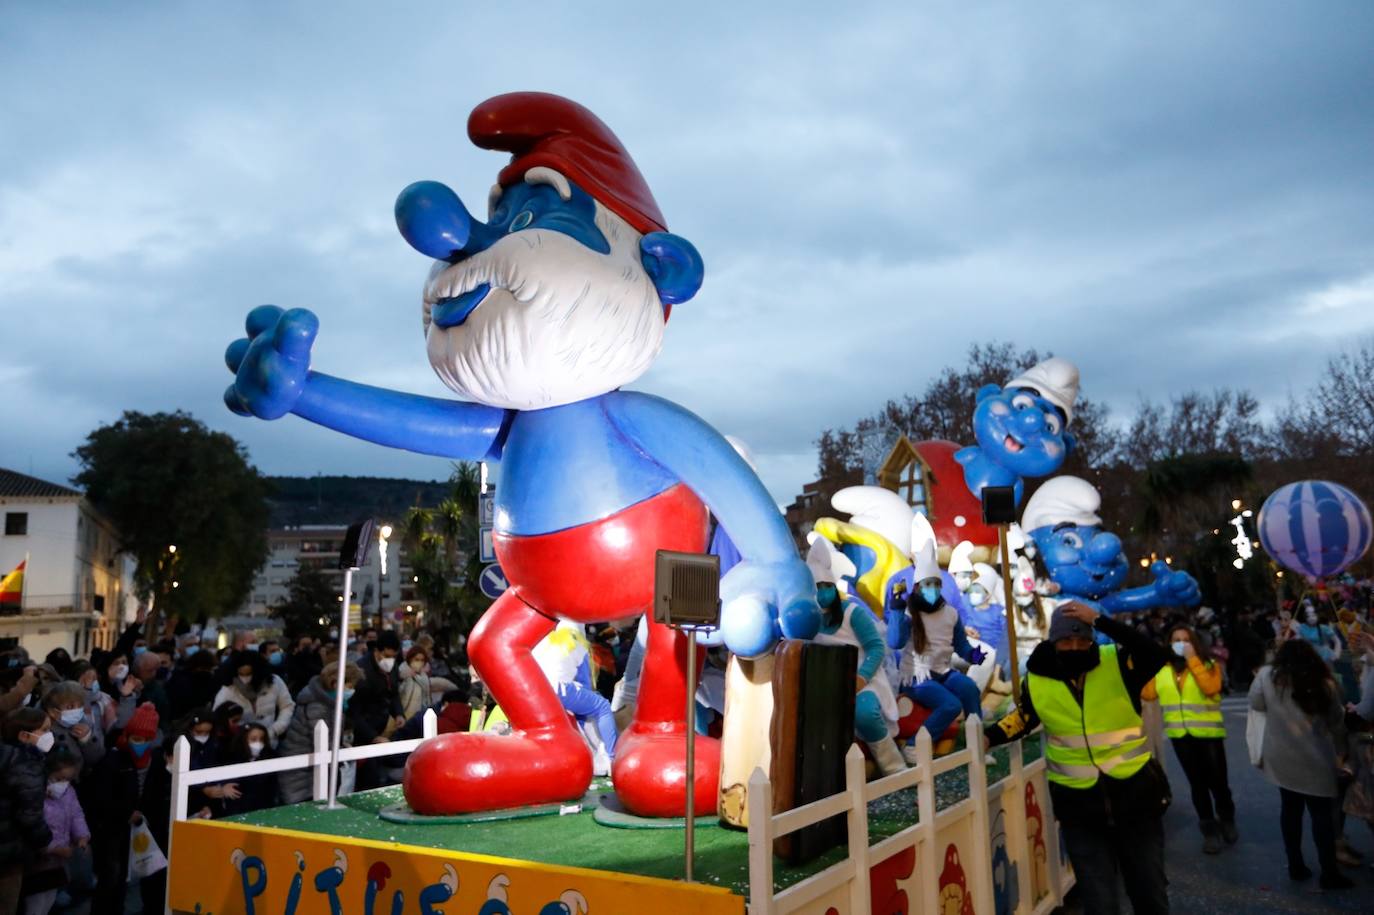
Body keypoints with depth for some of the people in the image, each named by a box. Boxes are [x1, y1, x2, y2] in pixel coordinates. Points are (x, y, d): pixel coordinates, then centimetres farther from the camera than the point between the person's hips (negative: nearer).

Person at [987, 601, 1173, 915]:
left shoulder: (1117, 664, -12)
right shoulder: (1037, 680, -6)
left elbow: (1158, 655, -31)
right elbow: (1023, 718, 11)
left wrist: (1100, 621, -33)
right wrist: (989, 737, -5)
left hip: (1136, 794, 0)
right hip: (1080, 806, 1)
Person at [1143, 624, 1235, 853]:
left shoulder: (1208, 664, -3)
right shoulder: (1161, 669, 5)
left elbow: (1210, 688, -21)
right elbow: (1147, 693, -3)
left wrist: (1192, 660, -19)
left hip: (1208, 733, -3)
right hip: (1180, 735, 3)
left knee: (1217, 781, 3)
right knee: (1197, 783, 12)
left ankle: (1227, 820, 32)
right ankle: (1209, 829, 24)